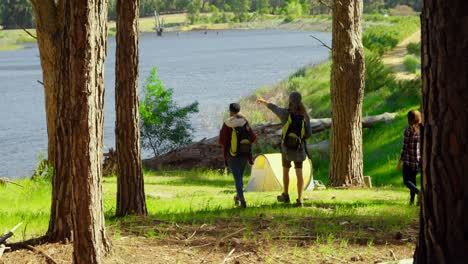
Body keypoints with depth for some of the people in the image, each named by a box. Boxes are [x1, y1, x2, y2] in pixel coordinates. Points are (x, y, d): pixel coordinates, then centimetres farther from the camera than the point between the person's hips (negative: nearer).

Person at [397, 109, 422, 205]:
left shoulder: (408, 130, -15)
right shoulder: (422, 130, -1)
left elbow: (404, 148, -14)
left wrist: (399, 162, -7)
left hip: (409, 160, -5)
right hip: (419, 160, 5)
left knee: (407, 181, 5)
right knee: (413, 179, 21)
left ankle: (418, 192, -21)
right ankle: (412, 200, 21)